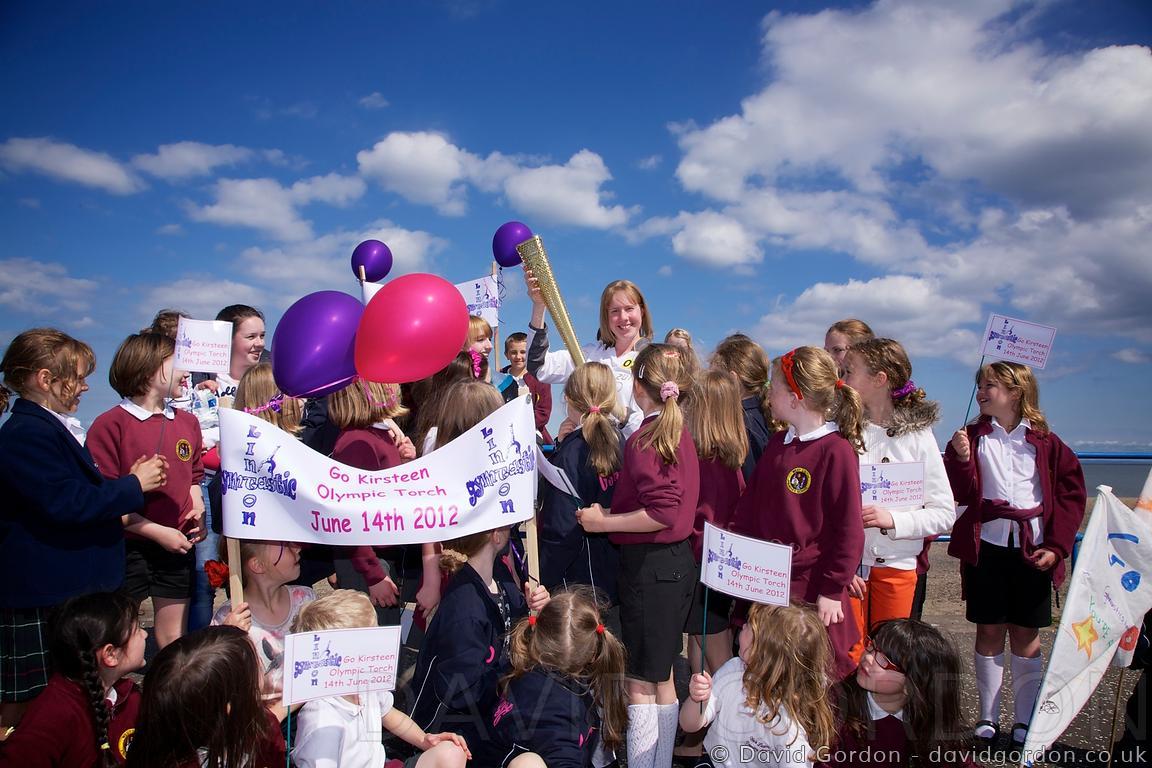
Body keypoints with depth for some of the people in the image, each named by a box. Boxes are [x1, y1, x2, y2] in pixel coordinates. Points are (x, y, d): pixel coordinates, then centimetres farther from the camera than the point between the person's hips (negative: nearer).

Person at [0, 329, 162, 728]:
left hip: (72, 585, 10)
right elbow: (65, 503, -26)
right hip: (42, 597, -10)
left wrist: (127, 480, 11)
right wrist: (133, 485, -16)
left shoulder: (51, 427, 13)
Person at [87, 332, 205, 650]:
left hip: (177, 546, 5)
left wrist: (197, 509, 1)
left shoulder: (187, 422, 9)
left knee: (175, 640, 13)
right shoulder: (109, 425, -9)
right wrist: (157, 531, -14)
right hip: (126, 546, -5)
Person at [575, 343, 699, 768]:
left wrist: (603, 522, -17)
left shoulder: (644, 439, -17)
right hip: (678, 562, 9)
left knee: (640, 684, 2)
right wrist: (611, 513, 14)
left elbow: (662, 513, -25)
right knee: (661, 676, 20)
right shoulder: (679, 432, 8)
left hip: (648, 565, -9)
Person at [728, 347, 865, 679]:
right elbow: (749, 505, 14)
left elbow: (849, 530, -15)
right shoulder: (777, 444, 9)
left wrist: (833, 591, -14)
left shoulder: (837, 451, -14)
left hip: (813, 592, -7)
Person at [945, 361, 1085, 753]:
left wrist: (1057, 545, -5)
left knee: (1025, 635, 8)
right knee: (989, 631, 7)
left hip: (1032, 550, 0)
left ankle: (1026, 722, 21)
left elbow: (1071, 493, 2)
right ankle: (988, 718, 18)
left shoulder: (1044, 441, 3)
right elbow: (959, 494, -2)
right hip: (986, 546, 0)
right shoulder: (972, 436, 4)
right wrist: (960, 458, -19)